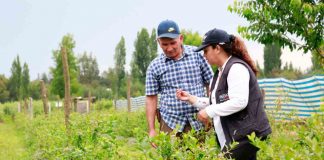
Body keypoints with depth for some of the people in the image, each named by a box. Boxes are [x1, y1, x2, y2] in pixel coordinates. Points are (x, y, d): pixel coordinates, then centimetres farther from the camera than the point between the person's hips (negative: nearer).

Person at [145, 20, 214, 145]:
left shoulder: (197, 54, 2)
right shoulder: (154, 66, 3)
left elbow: (210, 84, 7)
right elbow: (151, 98, 6)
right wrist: (151, 129, 3)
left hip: (199, 120, 0)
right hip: (170, 122, 0)